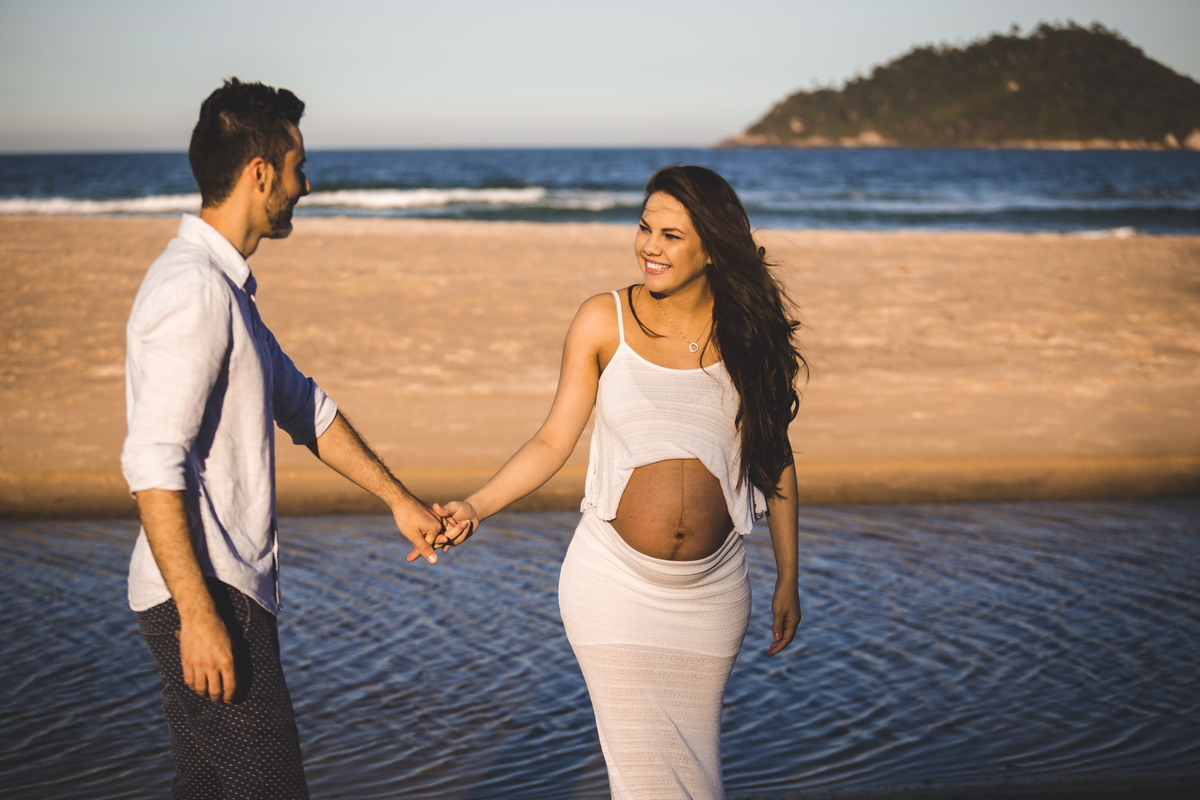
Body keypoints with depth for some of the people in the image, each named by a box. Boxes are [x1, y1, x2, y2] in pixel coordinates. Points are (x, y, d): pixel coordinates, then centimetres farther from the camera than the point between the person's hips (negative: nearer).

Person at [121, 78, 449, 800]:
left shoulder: (224, 284, 16)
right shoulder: (194, 290, -17)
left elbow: (302, 405, 25)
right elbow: (153, 464, -23)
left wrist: (397, 497, 26)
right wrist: (198, 615, -24)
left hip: (229, 589, 10)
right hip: (208, 598, -10)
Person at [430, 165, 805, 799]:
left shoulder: (751, 332, -1)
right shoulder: (604, 322, -4)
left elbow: (775, 457, 7)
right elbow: (553, 441, -1)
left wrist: (788, 578, 8)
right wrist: (476, 507, -15)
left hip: (711, 589, 2)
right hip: (615, 580, -1)